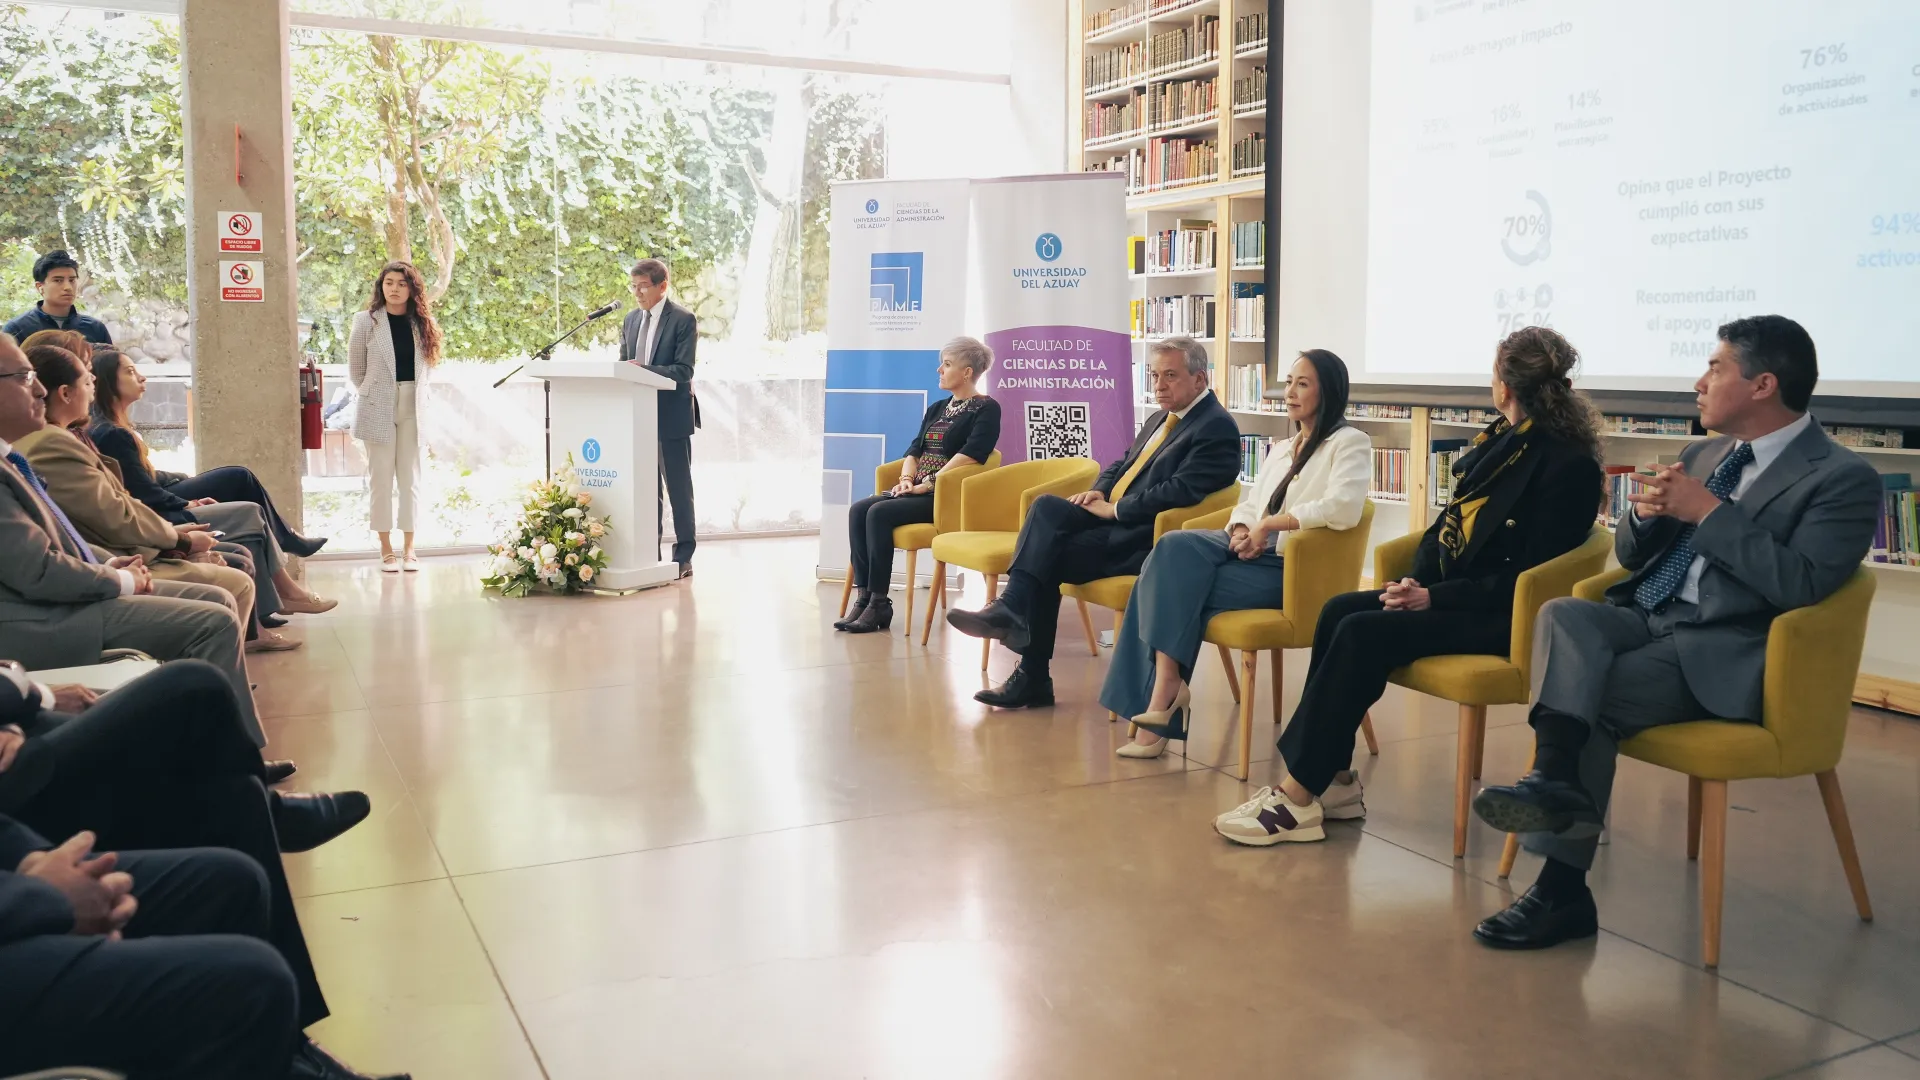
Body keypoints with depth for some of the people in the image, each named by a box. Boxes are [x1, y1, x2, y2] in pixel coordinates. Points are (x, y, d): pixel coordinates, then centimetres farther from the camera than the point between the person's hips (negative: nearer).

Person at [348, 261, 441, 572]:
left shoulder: (422, 324, 6)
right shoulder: (366, 321, -1)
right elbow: (355, 368, 6)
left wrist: (416, 395, 3)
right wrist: (370, 395, 7)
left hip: (413, 408, 2)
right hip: (378, 409, -2)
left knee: (410, 479, 4)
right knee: (383, 479, 3)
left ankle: (409, 549, 11)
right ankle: (387, 550, 8)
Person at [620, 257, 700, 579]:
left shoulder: (683, 319, -8)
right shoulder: (631, 319, 12)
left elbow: (684, 371, -16)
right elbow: (625, 363, 18)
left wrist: (644, 370, -27)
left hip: (672, 417, -6)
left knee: (678, 488, 2)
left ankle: (683, 556, 9)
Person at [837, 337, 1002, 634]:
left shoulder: (986, 408, -3)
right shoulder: (937, 408, 22)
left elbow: (970, 454, -17)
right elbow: (915, 449, 17)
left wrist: (928, 483, -20)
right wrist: (907, 480, -3)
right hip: (918, 491, 8)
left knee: (880, 513, -28)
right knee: (858, 510, -16)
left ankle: (879, 604, -22)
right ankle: (863, 597, -20)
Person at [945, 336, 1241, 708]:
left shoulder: (1217, 428, -11)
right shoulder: (1160, 419, 20)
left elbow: (1180, 492, -21)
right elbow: (1122, 464, 27)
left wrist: (1114, 509, -16)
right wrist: (1099, 491, 5)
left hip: (1145, 538, -9)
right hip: (1115, 520, 9)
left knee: (1048, 557, -20)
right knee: (1046, 506, -17)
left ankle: (1033, 677, -15)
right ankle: (1011, 609, -25)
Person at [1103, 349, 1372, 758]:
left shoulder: (1349, 443, -1)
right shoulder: (1281, 450, 25)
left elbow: (1343, 508, -19)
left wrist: (1269, 524, -15)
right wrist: (1242, 531, -4)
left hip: (1294, 568, -7)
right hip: (1252, 552, 7)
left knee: (1178, 588, -25)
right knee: (1174, 548, -23)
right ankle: (1165, 687, -30)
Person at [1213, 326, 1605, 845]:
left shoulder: (1570, 466, -14)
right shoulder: (1499, 440, 11)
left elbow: (1528, 577, -18)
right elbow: (1447, 526, 15)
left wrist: (1434, 597, -21)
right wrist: (1416, 580, -3)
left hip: (1502, 616, -9)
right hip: (1447, 591, 9)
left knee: (1365, 633, -25)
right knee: (1339, 610, -11)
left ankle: (1299, 796, -20)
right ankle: (1333, 780, -9)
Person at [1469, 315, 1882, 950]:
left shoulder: (1843, 478, -3)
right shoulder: (1703, 456, 19)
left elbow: (1800, 586, -17)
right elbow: (1630, 556, 20)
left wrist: (1708, 512, -15)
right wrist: (1649, 514, -3)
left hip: (1726, 652, -6)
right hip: (1648, 618, 6)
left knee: (1595, 696, -27)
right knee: (1562, 612, -25)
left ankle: (1562, 886, -22)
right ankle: (1555, 778, -40)